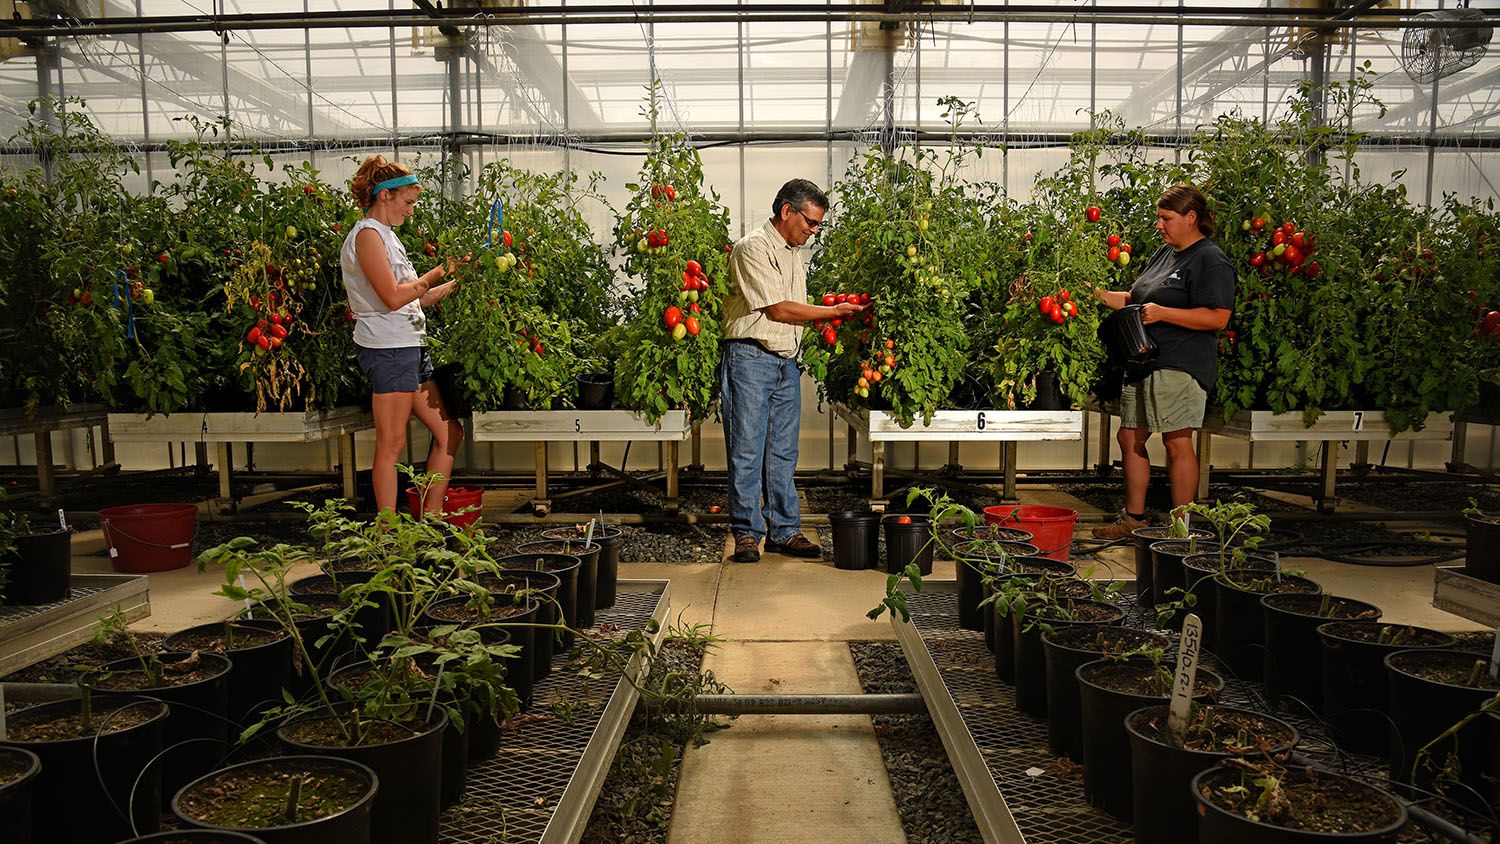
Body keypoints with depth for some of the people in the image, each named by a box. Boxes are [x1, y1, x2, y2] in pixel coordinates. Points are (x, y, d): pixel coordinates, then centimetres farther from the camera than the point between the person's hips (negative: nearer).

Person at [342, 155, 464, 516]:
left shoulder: (386, 235, 20)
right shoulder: (367, 234, -9)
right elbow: (393, 297, -18)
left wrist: (454, 283, 14)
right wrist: (438, 273, -9)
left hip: (411, 349, 10)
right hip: (388, 350, -10)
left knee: (449, 432, 10)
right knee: (392, 444, -4)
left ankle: (431, 517, 17)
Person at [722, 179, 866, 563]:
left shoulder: (793, 252, 18)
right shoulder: (753, 248, -9)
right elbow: (777, 309, -13)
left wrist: (828, 316, 5)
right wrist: (832, 312, -7)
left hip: (787, 361, 8)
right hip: (750, 358, -8)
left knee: (783, 453, 9)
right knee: (747, 451, -2)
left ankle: (784, 531, 15)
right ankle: (747, 532, 6)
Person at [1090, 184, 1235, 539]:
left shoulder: (1210, 260, -8)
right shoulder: (1165, 253, 18)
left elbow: (1217, 318, -17)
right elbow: (1136, 299, 26)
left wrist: (1162, 313, -21)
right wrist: (1100, 294, 12)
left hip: (1180, 366, -9)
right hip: (1144, 363, 9)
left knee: (1177, 443, -4)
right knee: (1130, 439, 11)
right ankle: (1134, 518, 22)